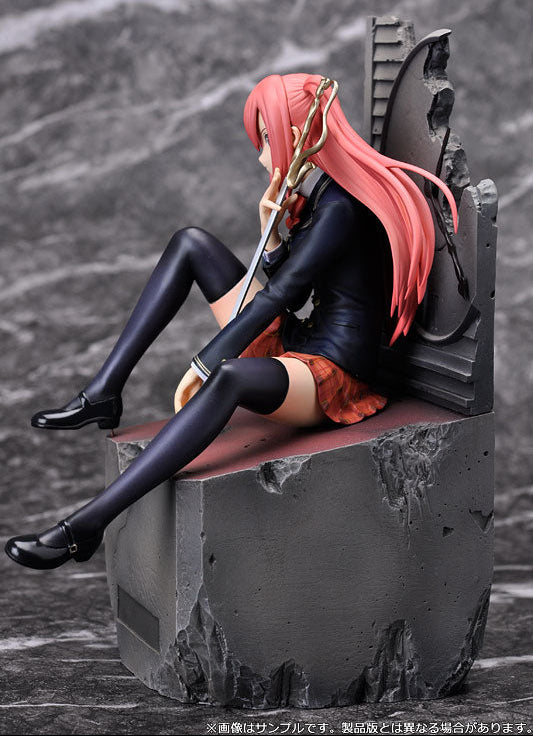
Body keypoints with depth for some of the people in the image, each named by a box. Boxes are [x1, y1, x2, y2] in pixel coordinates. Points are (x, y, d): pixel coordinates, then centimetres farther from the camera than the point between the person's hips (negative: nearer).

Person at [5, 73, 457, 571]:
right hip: (293, 346, 11)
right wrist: (273, 232, -1)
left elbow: (276, 296, -20)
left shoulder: (341, 208, -16)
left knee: (231, 375, -44)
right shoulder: (316, 193, 14)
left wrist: (204, 364, -19)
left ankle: (87, 523, -51)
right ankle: (103, 394, 1)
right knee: (191, 243, 10)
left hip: (329, 378, -10)